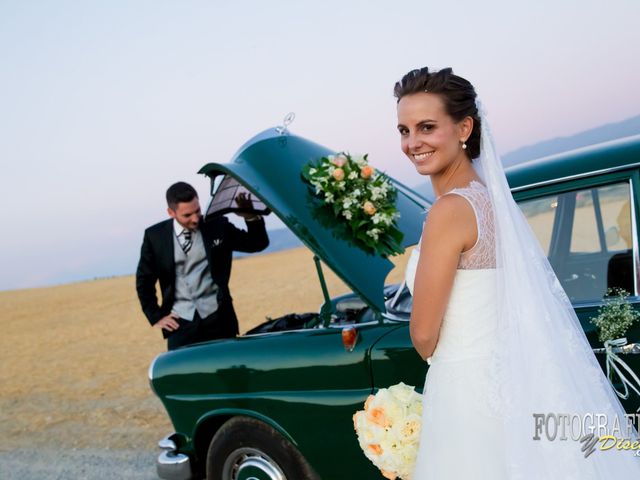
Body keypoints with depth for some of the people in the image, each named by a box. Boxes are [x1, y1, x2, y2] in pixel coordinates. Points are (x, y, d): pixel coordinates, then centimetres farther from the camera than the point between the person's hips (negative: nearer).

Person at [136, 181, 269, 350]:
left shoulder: (217, 226, -1)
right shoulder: (155, 236, 0)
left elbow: (257, 244, 4)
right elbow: (144, 280, 10)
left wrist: (251, 217, -14)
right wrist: (156, 316, 5)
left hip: (217, 318, 0)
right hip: (180, 323, 0)